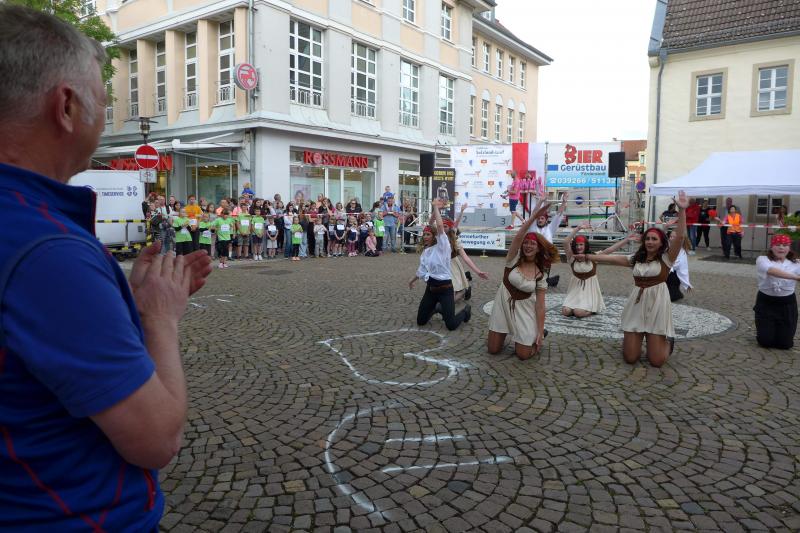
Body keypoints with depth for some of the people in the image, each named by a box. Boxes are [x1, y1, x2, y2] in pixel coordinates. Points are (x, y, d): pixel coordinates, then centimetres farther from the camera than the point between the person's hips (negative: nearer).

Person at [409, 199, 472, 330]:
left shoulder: (442, 247, -12)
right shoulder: (425, 251, 8)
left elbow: (440, 226, -22)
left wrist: (436, 207, -18)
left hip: (444, 288, -6)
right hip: (430, 288, 7)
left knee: (451, 325, -9)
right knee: (420, 321, 8)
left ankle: (465, 311, 23)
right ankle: (436, 308, 38)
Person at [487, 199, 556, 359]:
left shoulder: (541, 273, -8)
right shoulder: (514, 259, -11)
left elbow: (540, 304, -7)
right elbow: (517, 237, -31)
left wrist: (540, 332, -11)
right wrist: (533, 217, -40)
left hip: (524, 308, 0)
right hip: (504, 303, 0)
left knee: (523, 355, -3)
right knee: (493, 349, 4)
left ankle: (535, 336, 29)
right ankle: (502, 334, 37)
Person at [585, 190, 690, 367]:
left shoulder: (666, 258, -1)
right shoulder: (636, 259, 11)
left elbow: (680, 236, -15)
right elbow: (610, 258, 13)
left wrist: (681, 210, -24)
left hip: (657, 303, -3)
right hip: (637, 303, 3)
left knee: (656, 361, -3)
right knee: (630, 358, 0)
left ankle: (668, 340, 30)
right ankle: (635, 338, 36)